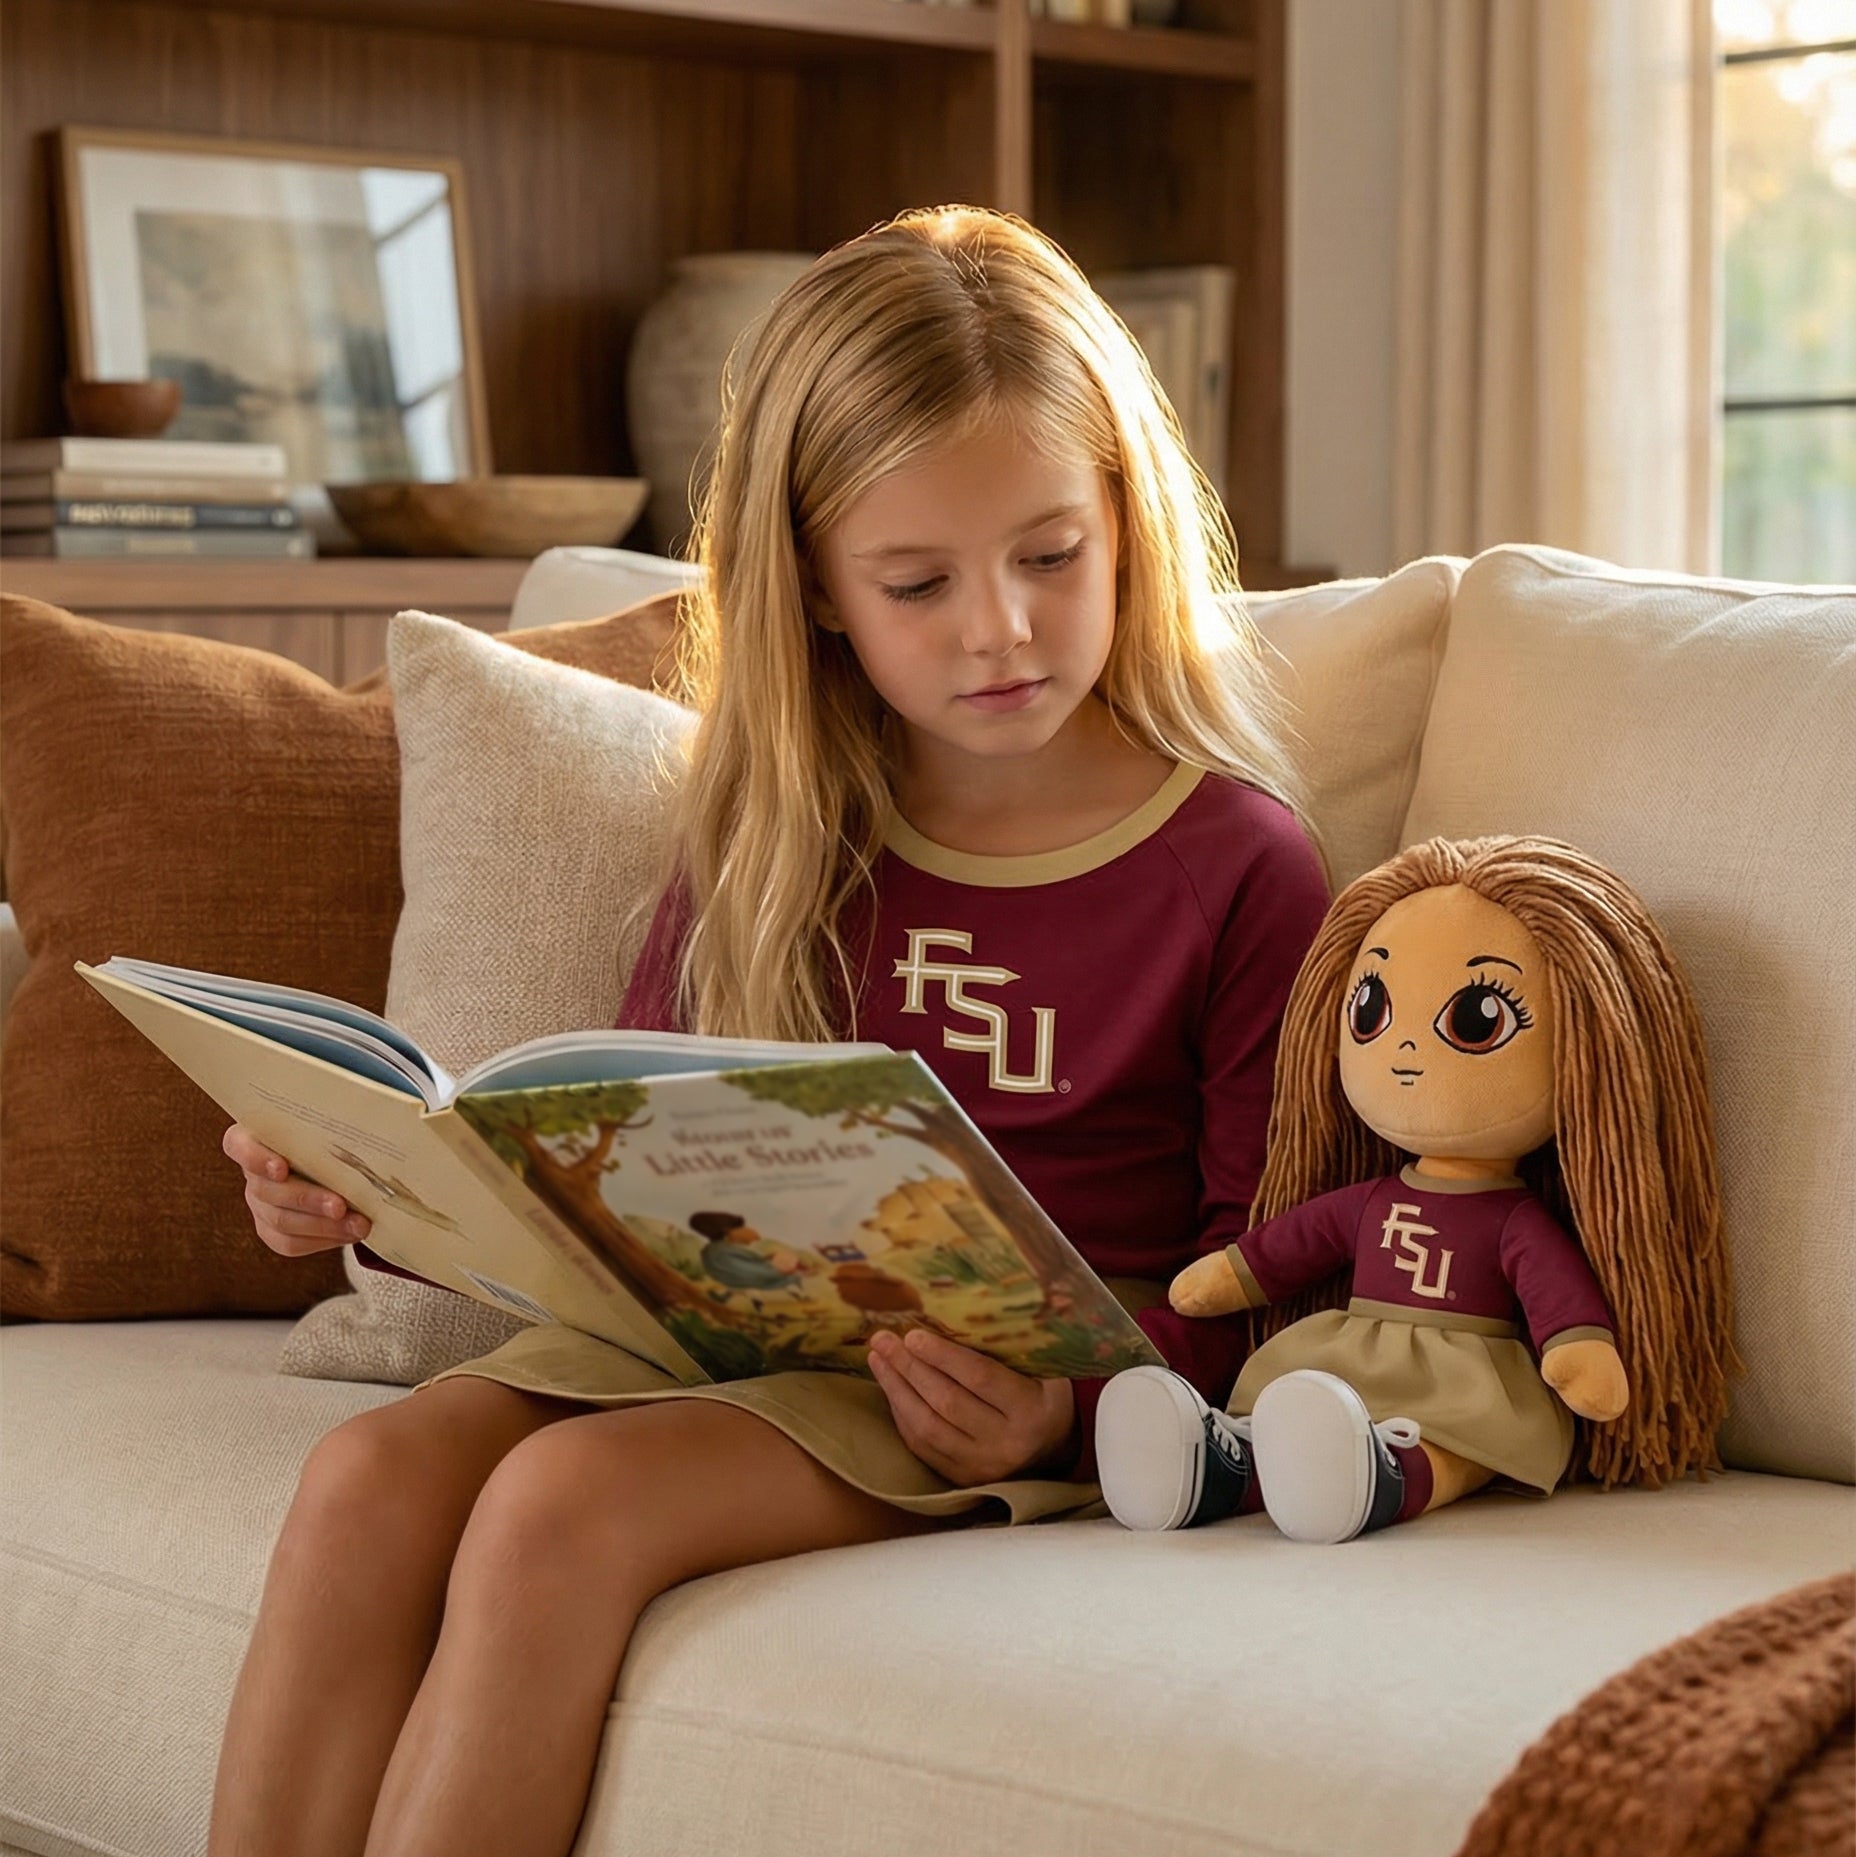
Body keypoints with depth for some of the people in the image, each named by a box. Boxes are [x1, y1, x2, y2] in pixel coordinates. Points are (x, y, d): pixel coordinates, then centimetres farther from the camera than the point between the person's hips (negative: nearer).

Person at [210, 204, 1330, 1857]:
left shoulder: (1238, 867, -3)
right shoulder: (770, 834, 12)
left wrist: (1068, 1400, -23)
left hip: (1007, 1404, -5)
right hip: (726, 1327, 5)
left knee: (564, 1499, -29)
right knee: (372, 1477, -22)